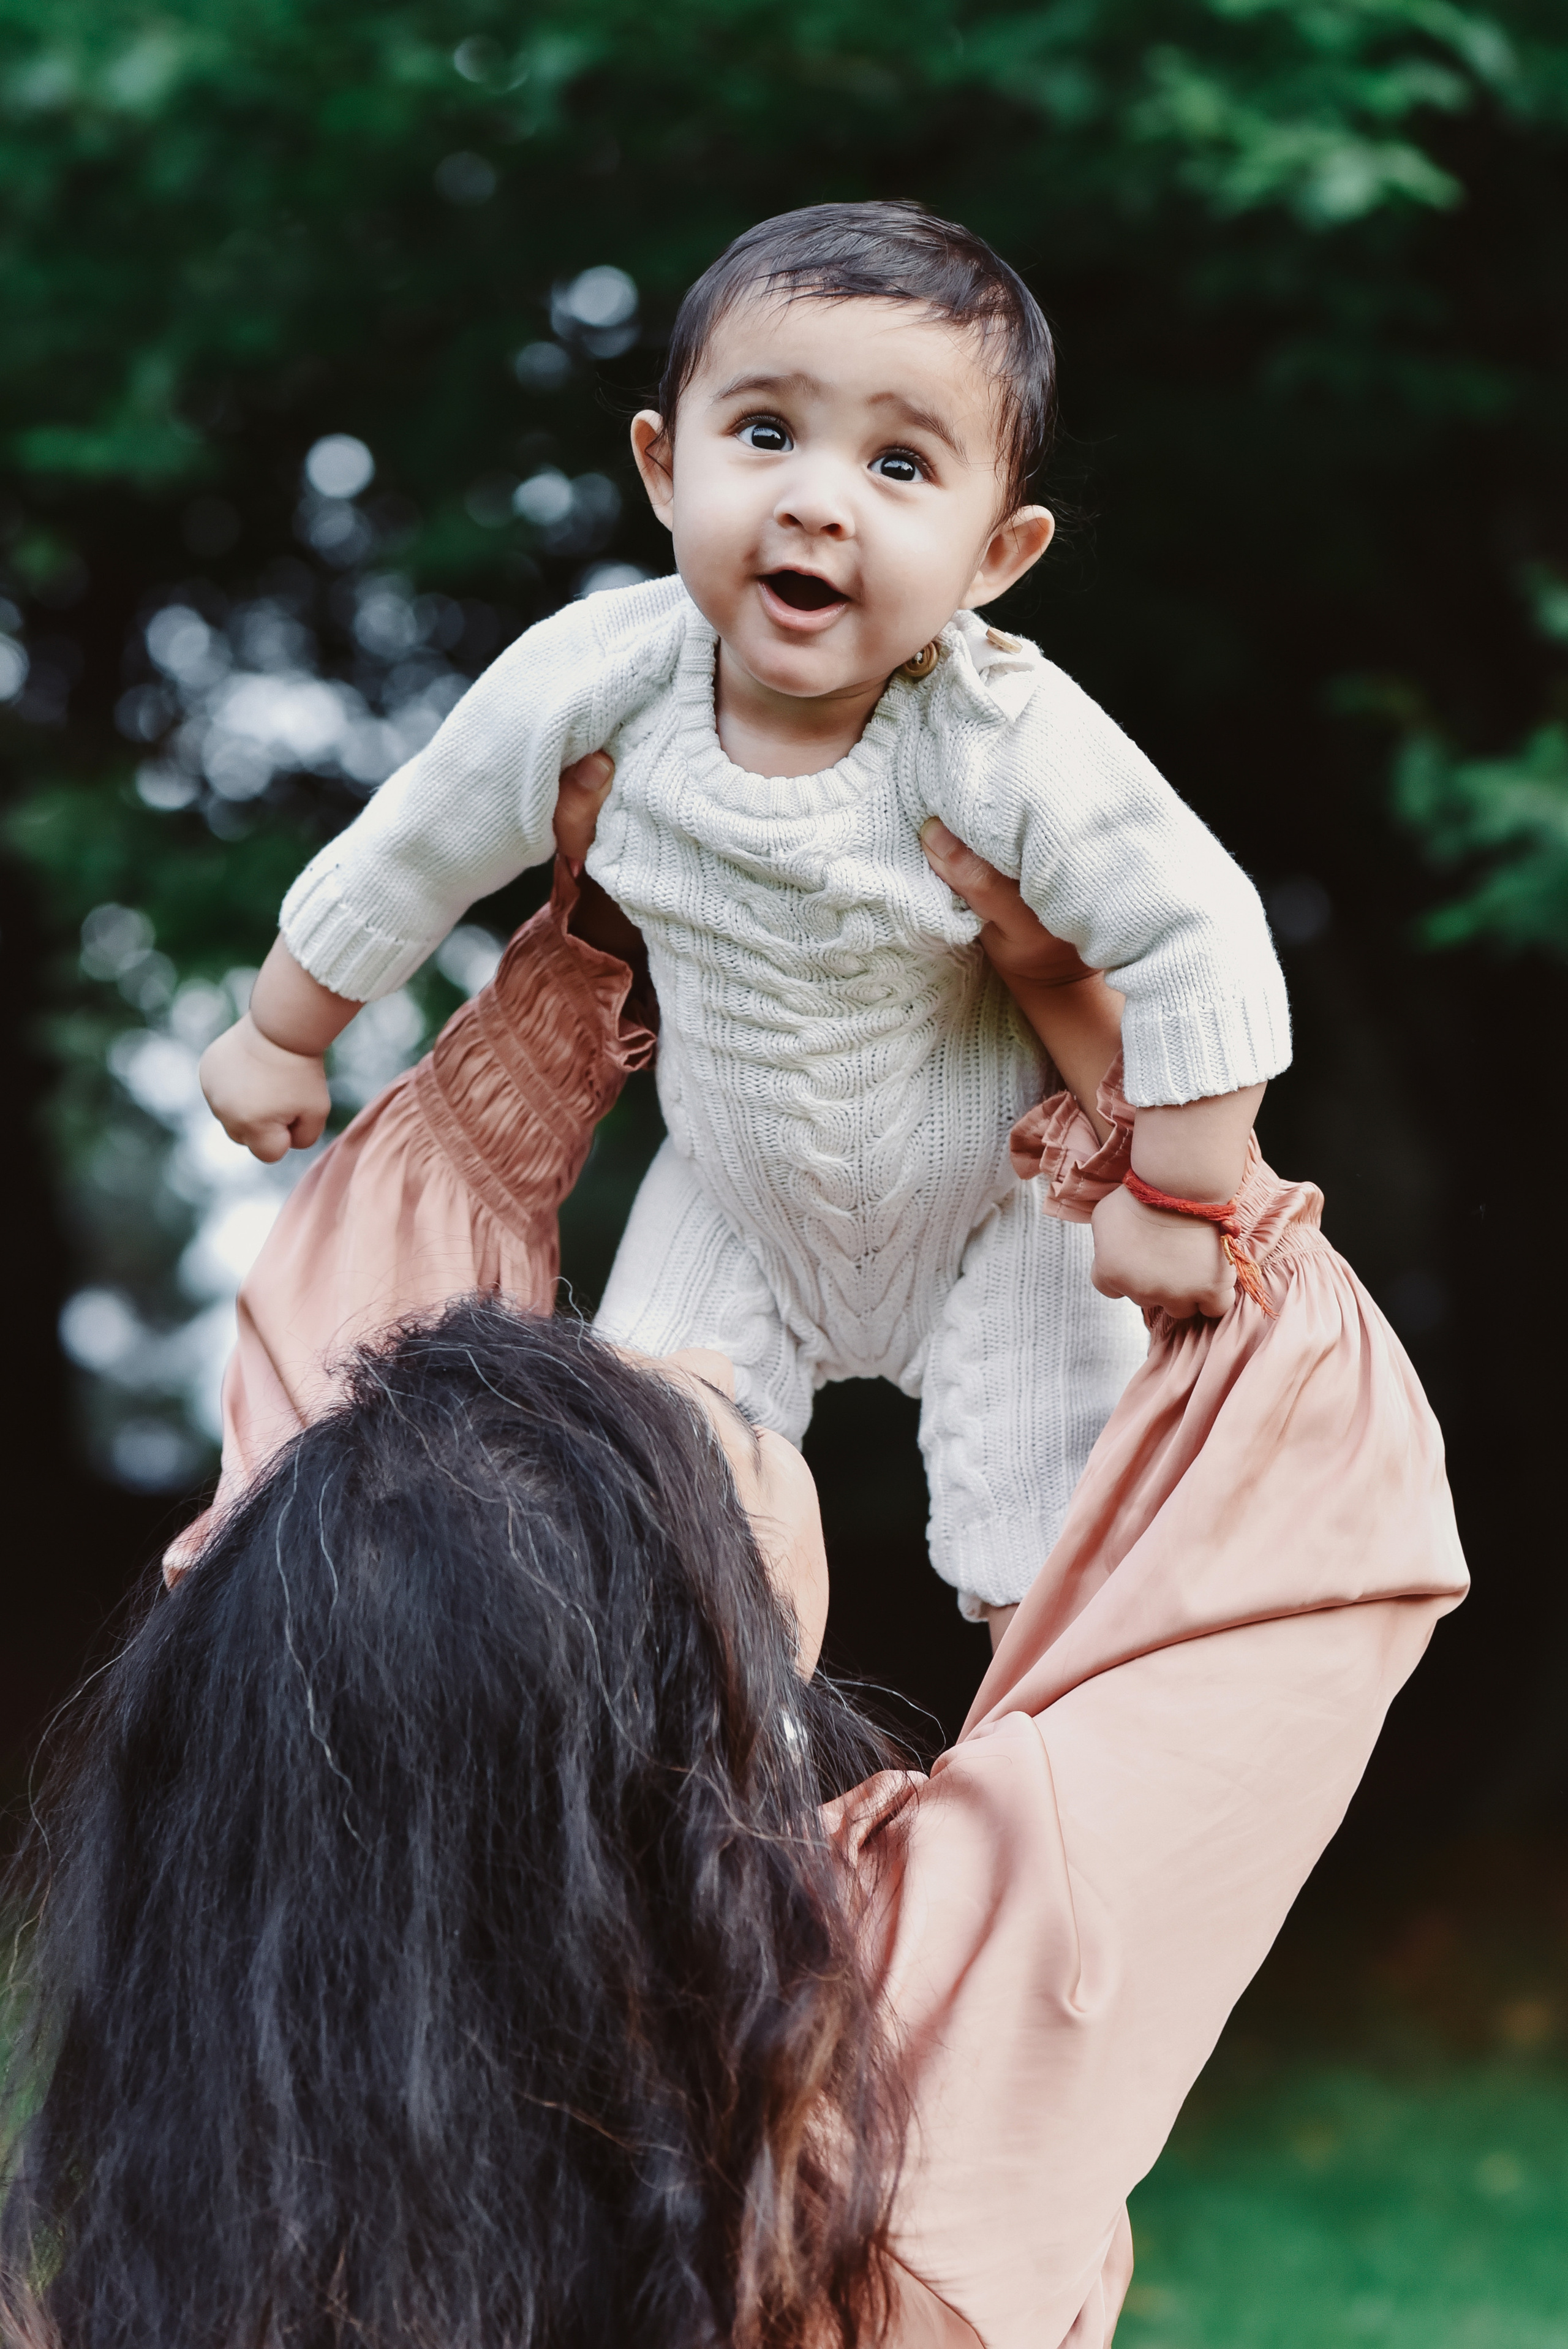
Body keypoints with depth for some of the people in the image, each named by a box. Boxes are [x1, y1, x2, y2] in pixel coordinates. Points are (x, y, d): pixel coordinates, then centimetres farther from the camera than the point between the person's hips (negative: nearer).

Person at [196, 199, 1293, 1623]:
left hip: (994, 1213, -3)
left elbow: (1199, 946, -24)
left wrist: (1179, 1210, -21)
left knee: (1046, 1577, 0)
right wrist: (283, 1037, 6)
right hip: (735, 1208, 3)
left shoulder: (1012, 745, -34)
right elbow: (412, 854, -6)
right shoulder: (597, 682, -24)